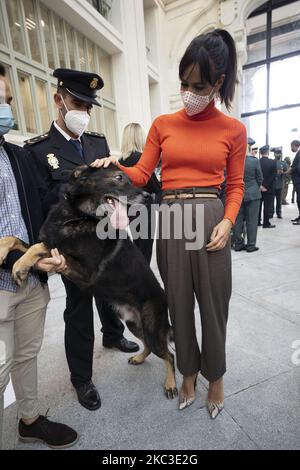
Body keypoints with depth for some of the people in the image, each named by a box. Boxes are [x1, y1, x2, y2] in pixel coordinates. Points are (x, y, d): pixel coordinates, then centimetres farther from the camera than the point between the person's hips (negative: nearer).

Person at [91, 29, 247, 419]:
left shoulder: (233, 129, 5)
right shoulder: (162, 124, 9)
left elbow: (235, 186, 6)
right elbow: (142, 174, 7)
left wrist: (228, 222, -10)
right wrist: (116, 167, -12)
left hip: (210, 220, -1)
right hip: (170, 221, 2)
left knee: (213, 305, 9)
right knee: (179, 304, 13)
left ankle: (215, 377, 38)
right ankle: (189, 372, 39)